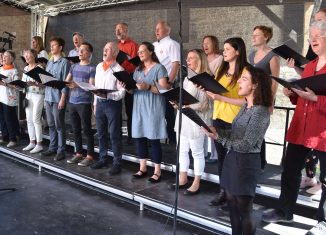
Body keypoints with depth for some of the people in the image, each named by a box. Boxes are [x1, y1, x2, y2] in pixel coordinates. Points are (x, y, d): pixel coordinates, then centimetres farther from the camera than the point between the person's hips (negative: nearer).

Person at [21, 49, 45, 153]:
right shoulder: (25, 68, 14)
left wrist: (34, 83, -27)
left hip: (38, 95, -7)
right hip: (28, 95, 7)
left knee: (36, 119, -7)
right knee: (29, 119, 8)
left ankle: (39, 144, 1)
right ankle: (32, 142, 17)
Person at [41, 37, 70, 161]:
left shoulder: (64, 62, -8)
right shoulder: (49, 62, 15)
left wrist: (62, 99, -17)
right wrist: (46, 96, 12)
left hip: (58, 98, -7)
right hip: (48, 97, 7)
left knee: (59, 125, -1)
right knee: (51, 125, 13)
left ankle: (61, 150, 6)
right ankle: (52, 147, 23)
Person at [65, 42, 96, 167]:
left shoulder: (92, 68, -4)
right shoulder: (74, 66, 16)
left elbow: (91, 86, -13)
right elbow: (66, 81, 15)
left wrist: (77, 85, -26)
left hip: (84, 103, -6)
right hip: (72, 102, 6)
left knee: (86, 129, -2)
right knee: (76, 129, 10)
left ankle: (90, 156, 4)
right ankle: (78, 154, 20)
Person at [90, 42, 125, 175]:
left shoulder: (118, 69, -10)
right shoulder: (99, 67, 12)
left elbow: (122, 92, -13)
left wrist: (107, 95, -25)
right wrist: (95, 103, 15)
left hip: (112, 104, -7)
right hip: (99, 103, 7)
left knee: (114, 135, 0)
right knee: (101, 134, 15)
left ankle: (117, 163, 9)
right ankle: (103, 159, 28)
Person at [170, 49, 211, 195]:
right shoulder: (187, 78, 15)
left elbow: (203, 105, -16)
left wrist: (185, 106, -21)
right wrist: (177, 103, -1)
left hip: (196, 120, -8)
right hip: (183, 118, 8)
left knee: (197, 152, 4)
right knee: (182, 150, 14)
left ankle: (196, 183, 15)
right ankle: (183, 179, 27)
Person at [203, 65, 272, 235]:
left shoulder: (260, 112, -19)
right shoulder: (245, 106, 8)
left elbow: (245, 145, -21)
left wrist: (218, 137, -20)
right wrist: (215, 130, -5)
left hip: (246, 162, -8)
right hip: (232, 158, 8)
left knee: (244, 209, 7)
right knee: (232, 204, 19)